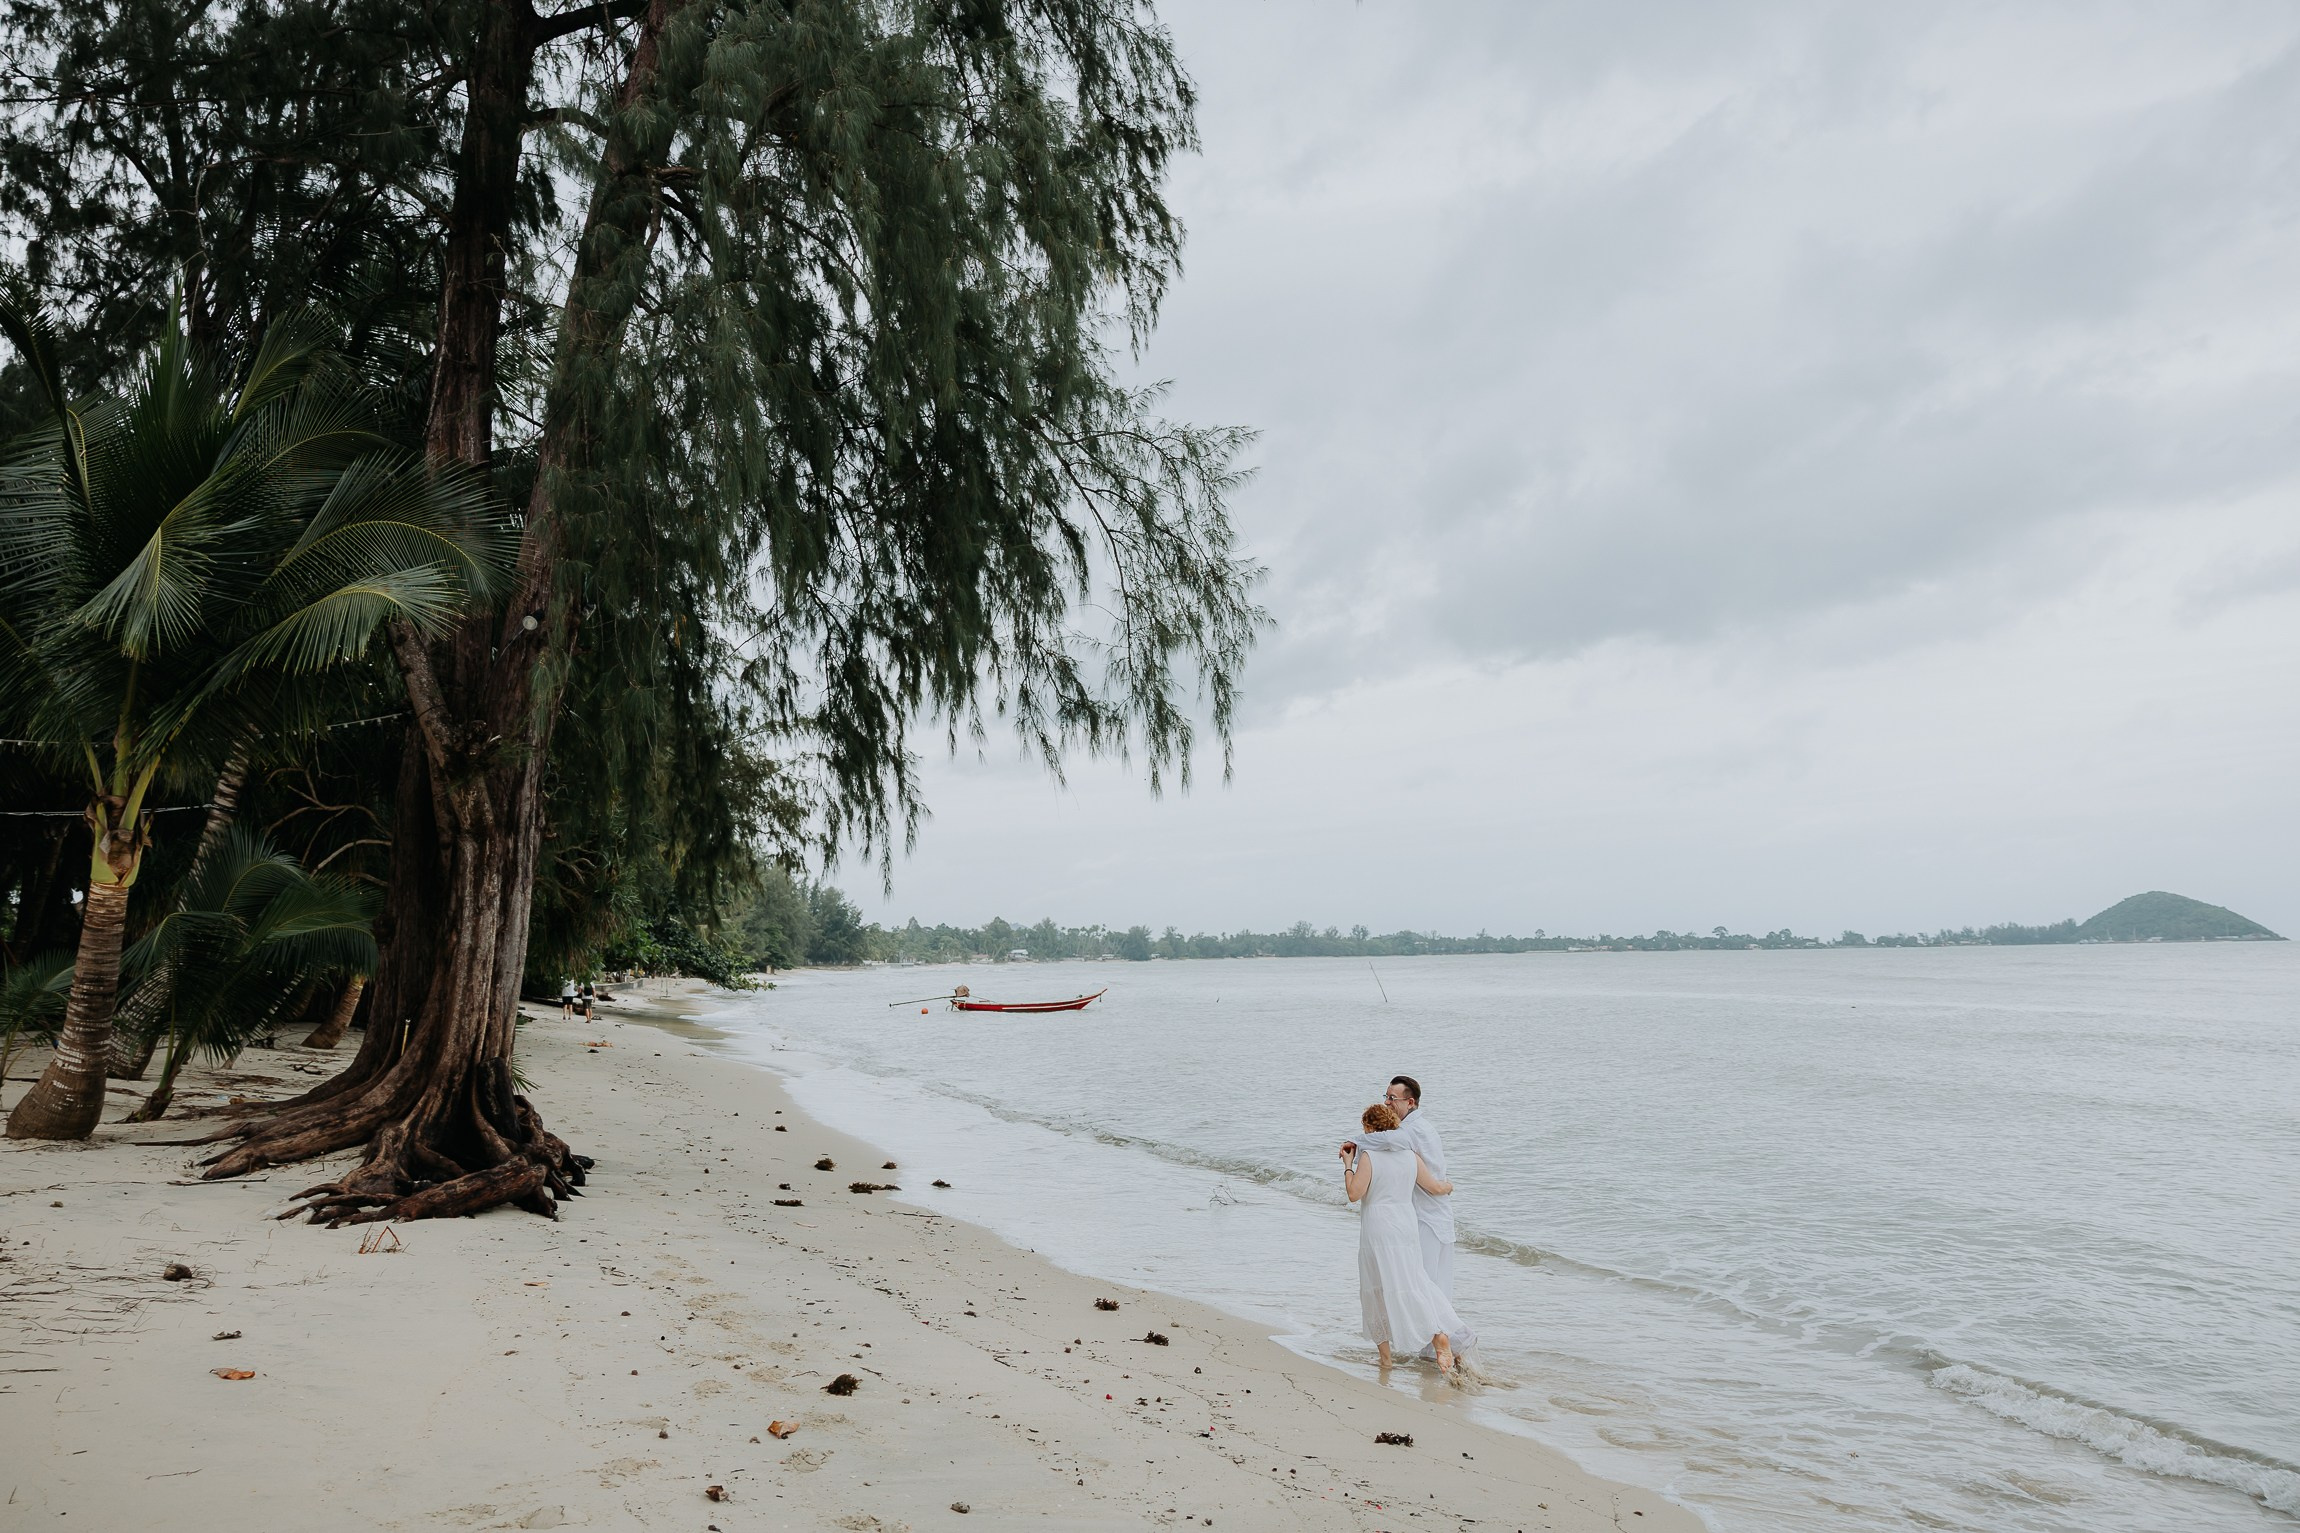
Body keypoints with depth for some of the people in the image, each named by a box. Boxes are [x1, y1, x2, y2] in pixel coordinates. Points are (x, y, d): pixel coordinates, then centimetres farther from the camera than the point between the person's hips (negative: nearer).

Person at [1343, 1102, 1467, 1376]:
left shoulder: (1368, 1156, -11)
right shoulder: (1410, 1156, 5)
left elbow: (1354, 1194, -15)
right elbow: (1435, 1188, 12)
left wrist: (1348, 1165, -3)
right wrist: (1448, 1186, 33)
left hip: (1377, 1230, -5)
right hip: (1407, 1227, 5)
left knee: (1378, 1291, 8)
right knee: (1411, 1284, 11)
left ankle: (1385, 1357, 14)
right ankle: (1439, 1334, -9)